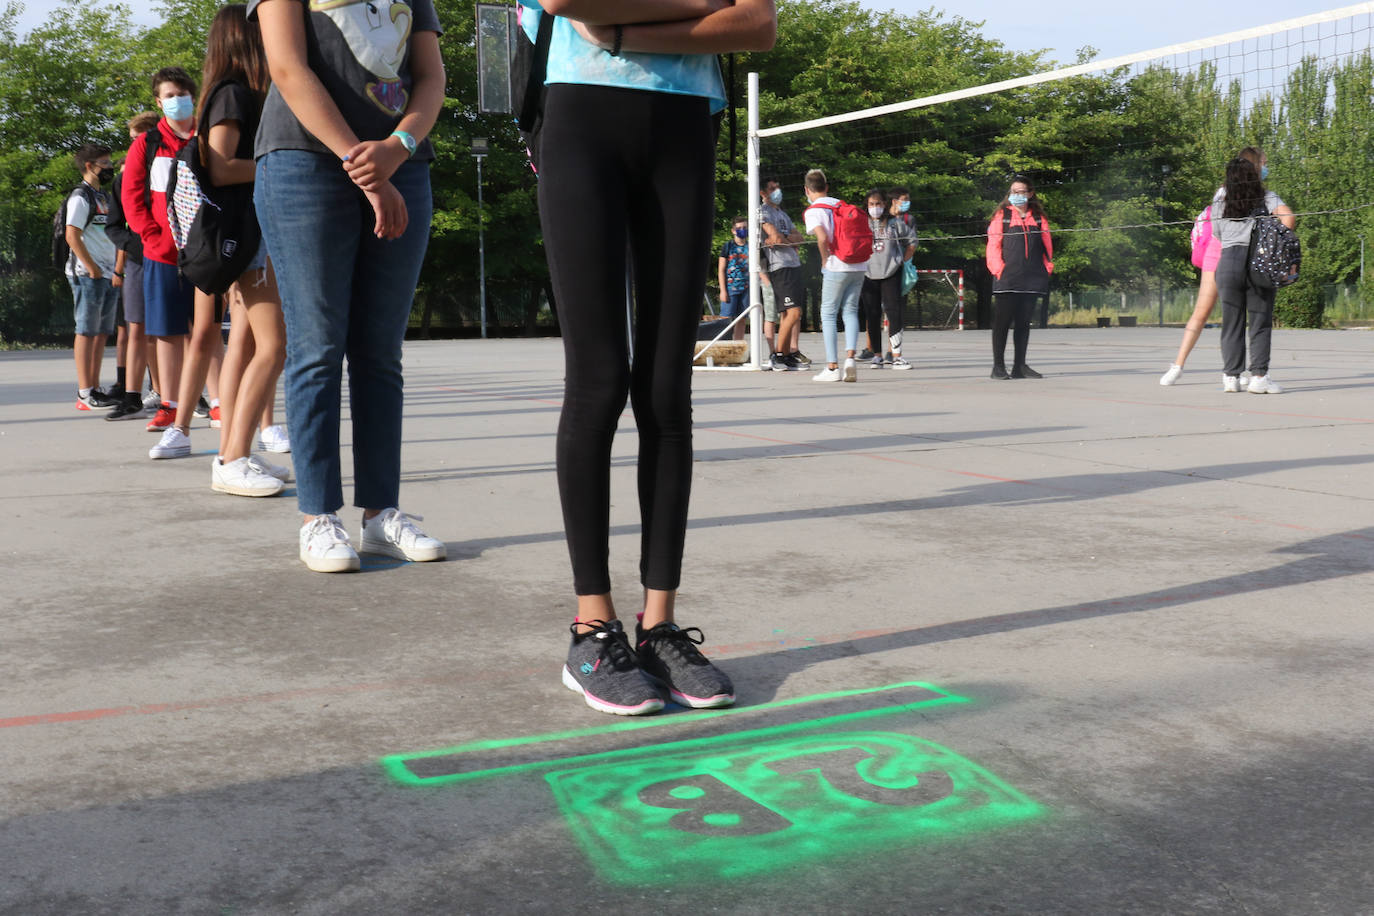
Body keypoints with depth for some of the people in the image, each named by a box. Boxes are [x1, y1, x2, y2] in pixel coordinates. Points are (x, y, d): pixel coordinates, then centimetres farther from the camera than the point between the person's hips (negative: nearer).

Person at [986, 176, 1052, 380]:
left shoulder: (1039, 218, 15)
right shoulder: (1002, 216, 6)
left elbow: (1047, 244, 16)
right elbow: (993, 244, 0)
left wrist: (1047, 267, 4)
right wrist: (998, 269, -10)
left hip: (1031, 278, 3)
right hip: (1007, 278, -3)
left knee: (1024, 322, 7)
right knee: (1002, 321, -4)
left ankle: (1020, 366, 12)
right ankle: (998, 366, 1)